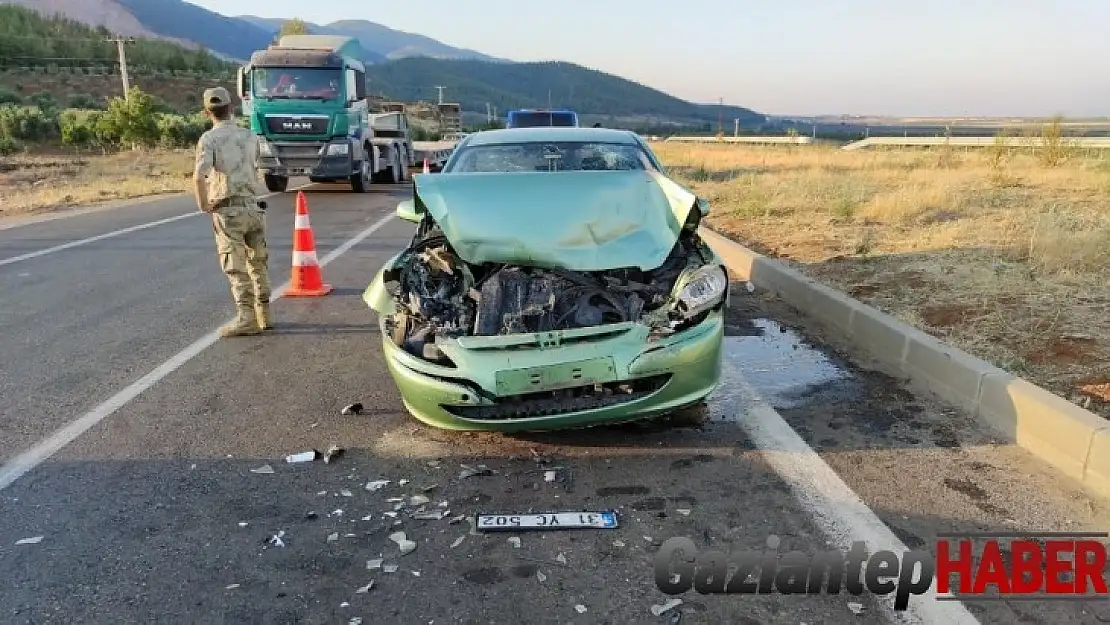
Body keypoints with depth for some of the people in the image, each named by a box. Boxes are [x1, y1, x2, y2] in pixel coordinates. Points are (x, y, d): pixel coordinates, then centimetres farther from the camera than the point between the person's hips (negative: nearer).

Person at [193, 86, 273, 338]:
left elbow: (199, 176, -22)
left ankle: (246, 317, -7)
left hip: (227, 211, -5)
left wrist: (203, 205, -10)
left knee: (236, 268, -2)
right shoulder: (248, 136, 8)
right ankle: (264, 315, 19)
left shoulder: (209, 139, -8)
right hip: (253, 206, 5)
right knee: (258, 263, 14)